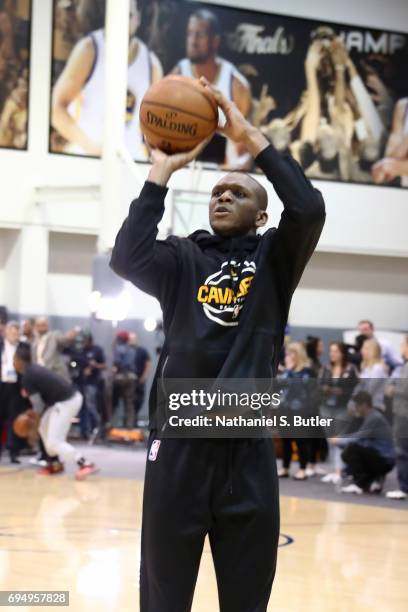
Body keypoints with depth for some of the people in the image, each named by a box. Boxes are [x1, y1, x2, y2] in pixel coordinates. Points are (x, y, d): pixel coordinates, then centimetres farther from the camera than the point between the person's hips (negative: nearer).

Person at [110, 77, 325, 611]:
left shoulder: (275, 259, 9)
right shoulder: (182, 258, 10)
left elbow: (310, 208, -11)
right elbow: (127, 257, -11)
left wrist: (252, 138, -9)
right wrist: (162, 171, -8)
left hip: (247, 446, 0)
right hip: (178, 441, 0)